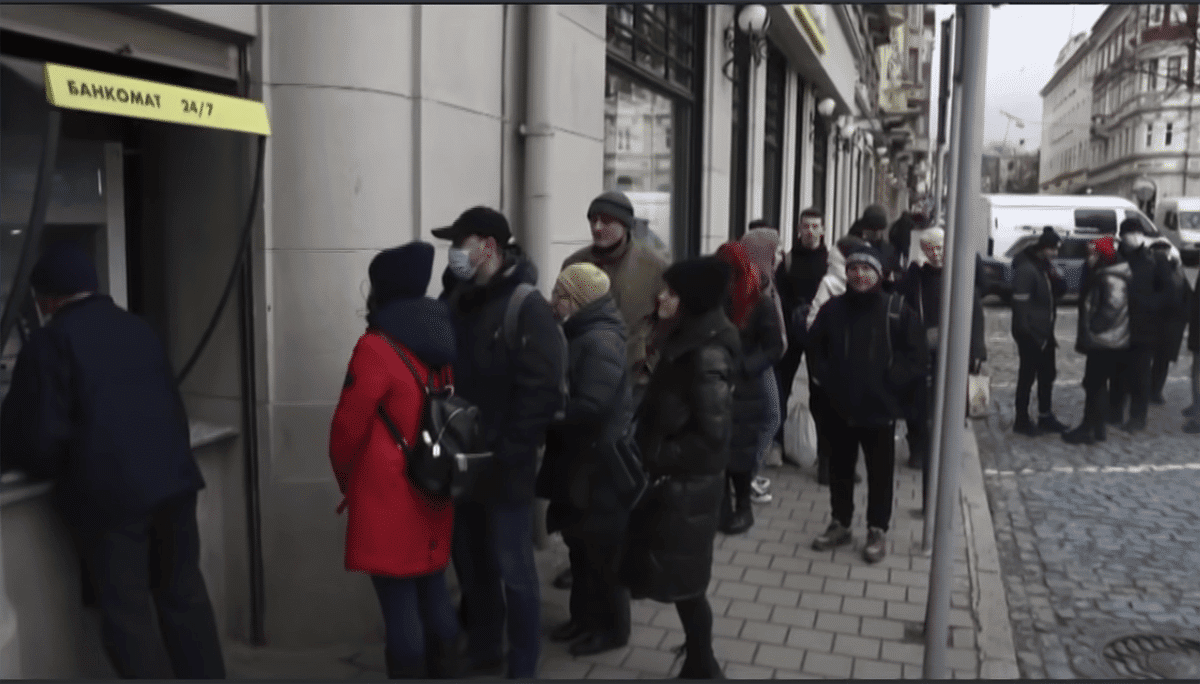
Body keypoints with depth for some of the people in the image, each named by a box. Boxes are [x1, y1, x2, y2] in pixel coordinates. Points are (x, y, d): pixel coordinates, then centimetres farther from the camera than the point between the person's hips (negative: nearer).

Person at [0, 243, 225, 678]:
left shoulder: (50, 340, -5)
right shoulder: (138, 328, 14)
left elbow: (39, 433, -7)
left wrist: (41, 468, 13)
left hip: (109, 493, -6)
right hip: (173, 478, 6)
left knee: (127, 613, 3)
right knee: (184, 595, 15)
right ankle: (207, 675, 22)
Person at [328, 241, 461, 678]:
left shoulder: (376, 347, -16)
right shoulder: (443, 340, 6)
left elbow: (349, 426, -12)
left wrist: (345, 477, 6)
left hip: (387, 497, -7)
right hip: (435, 489, 7)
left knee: (399, 605, 0)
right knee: (434, 594, 17)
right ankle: (444, 671, 27)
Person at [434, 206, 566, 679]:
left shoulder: (527, 308, -14)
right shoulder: (455, 299, 7)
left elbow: (542, 393, -19)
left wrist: (504, 452, -20)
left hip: (503, 466, -7)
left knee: (511, 569, 4)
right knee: (469, 563, 18)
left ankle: (522, 668, 20)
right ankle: (481, 654, 37)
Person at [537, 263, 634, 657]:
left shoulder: (600, 341, -21)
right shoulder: (580, 335, 11)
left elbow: (591, 408, -27)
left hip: (599, 461, -10)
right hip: (579, 457, 10)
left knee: (602, 547, 3)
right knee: (580, 543, 18)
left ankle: (612, 627, 18)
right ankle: (585, 615, 32)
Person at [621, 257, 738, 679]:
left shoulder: (707, 353, -22)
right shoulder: (683, 341, 6)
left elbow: (713, 432, -23)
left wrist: (660, 460, -16)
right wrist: (652, 457, 8)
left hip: (688, 485, -9)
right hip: (672, 480, 9)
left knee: (683, 581, 4)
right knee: (675, 577, 18)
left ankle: (701, 666, 21)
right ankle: (699, 660, 33)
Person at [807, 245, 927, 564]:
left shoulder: (898, 310, -7)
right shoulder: (833, 308, 3)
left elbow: (916, 358, -5)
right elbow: (815, 347, 14)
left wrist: (890, 382, -11)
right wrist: (827, 378, 2)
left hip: (880, 408, -3)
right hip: (839, 407, 3)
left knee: (880, 473, 8)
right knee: (840, 469, 15)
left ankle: (877, 530, 22)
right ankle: (840, 523, 30)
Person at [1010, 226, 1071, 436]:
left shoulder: (1047, 265, 10)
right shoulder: (1026, 269, -18)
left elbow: (1059, 291, 14)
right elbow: (1020, 303, -21)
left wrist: (1056, 279, -8)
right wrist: (1025, 332, -22)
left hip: (1045, 331, 9)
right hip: (1030, 334, -9)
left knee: (1047, 375, 15)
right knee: (1027, 376, 0)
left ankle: (1046, 417, 26)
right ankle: (1022, 421, 10)